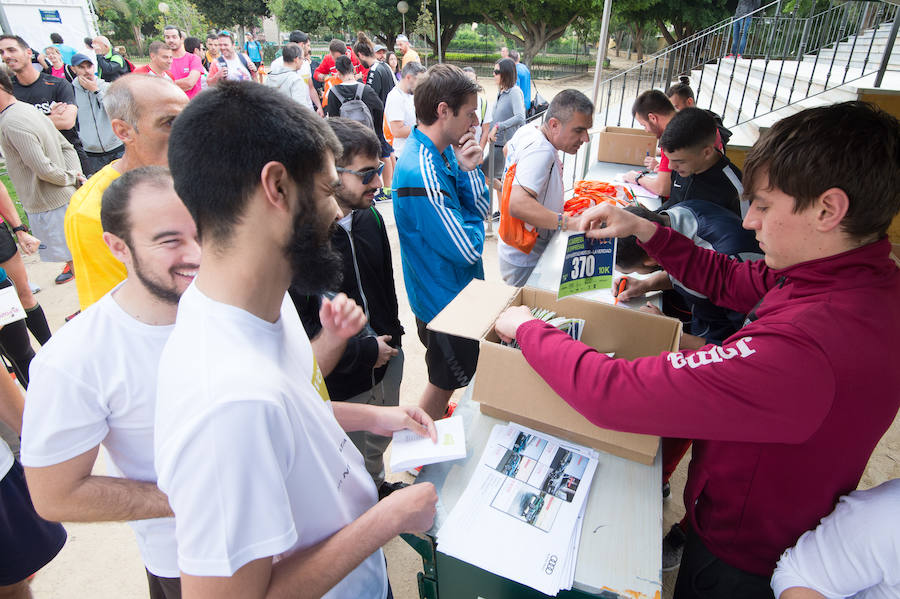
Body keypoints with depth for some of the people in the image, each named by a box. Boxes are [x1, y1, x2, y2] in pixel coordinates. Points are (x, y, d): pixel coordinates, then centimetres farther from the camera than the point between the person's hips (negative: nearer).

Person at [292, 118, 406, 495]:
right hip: (339, 385, -7)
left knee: (379, 446, 30)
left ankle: (379, 488, 58)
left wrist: (392, 336, 13)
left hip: (384, 365, 8)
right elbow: (297, 327, -28)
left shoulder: (368, 217, 0)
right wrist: (364, 351, -19)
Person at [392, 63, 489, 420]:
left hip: (451, 291, 9)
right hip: (444, 299, -9)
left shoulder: (443, 150, 0)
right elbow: (469, 250, -28)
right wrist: (472, 222, -7)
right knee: (446, 379, 14)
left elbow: (483, 208, 1)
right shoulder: (422, 175, -31)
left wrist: (467, 170, -16)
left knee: (445, 376, 29)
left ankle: (437, 417, 54)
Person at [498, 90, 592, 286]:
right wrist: (572, 223, -50)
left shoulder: (527, 132, 1)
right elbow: (517, 205, -43)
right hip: (525, 263, -10)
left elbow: (507, 148, 25)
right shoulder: (541, 152, -29)